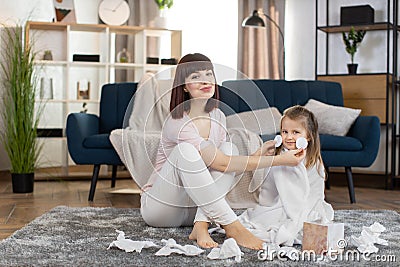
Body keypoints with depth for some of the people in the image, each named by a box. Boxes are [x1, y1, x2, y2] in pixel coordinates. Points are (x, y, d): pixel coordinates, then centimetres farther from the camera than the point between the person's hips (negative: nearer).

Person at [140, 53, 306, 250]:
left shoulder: (218, 117, 3)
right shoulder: (177, 123, -22)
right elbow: (221, 163, -28)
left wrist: (258, 154, -14)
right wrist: (279, 160, -27)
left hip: (193, 207, 6)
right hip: (160, 207, -6)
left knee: (229, 148, -13)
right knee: (185, 149, -32)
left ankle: (201, 225, -26)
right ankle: (232, 227, -32)